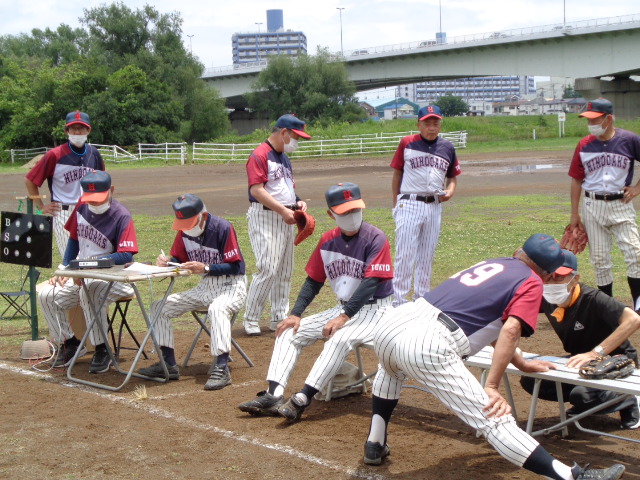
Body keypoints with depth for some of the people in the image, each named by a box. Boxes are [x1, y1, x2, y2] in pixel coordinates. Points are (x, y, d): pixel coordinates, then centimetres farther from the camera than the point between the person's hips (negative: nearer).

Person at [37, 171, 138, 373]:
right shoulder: (82, 206, 3)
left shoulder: (121, 216, -17)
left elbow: (126, 256, -24)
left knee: (88, 291, -37)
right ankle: (70, 344, 10)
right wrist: (64, 269, 4)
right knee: (46, 296, -9)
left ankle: (102, 351, -22)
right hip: (80, 276, 7)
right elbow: (74, 239, 15)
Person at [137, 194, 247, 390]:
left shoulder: (222, 228, -18)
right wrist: (166, 263, -15)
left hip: (231, 286, -7)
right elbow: (178, 260, 8)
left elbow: (235, 267, -19)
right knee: (160, 307, -2)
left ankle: (221, 368, -40)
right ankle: (169, 365, -1)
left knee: (217, 308, -40)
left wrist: (205, 268, -30)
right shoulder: (184, 231, 1)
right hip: (205, 287, 7)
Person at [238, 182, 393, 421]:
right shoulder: (328, 240, 6)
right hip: (343, 308, 7)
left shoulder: (375, 239, -14)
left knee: (340, 338, -35)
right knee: (290, 330, -5)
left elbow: (371, 282, -22)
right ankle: (273, 395, -18)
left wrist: (344, 316, -31)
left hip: (373, 310, -7)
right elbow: (313, 281, 10)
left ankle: (302, 400, -38)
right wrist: (296, 314, -3)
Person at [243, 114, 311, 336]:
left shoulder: (284, 157, 18)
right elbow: (257, 190, -19)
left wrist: (297, 202, 5)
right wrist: (283, 210, -23)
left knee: (285, 271, 11)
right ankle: (251, 319, -3)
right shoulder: (260, 155, -11)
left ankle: (280, 318, 19)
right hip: (265, 217, -9)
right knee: (268, 269, -13)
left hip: (286, 219, 9)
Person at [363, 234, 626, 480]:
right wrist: (491, 388, -8)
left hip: (390, 322, 7)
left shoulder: (492, 263, 29)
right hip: (429, 348, -7)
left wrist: (520, 363, 43)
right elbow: (510, 331, -6)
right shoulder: (532, 282, 10)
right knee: (495, 420, -8)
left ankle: (375, 445, 39)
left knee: (391, 370, 40)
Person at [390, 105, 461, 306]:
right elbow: (397, 173, 5)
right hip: (409, 204, -3)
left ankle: (421, 298, 22)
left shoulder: (447, 147, 7)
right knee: (405, 254, -4)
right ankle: (399, 300, 0)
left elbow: (453, 176, 17)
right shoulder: (407, 143, -1)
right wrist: (396, 204, 3)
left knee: (427, 255, 12)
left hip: (434, 206, 4)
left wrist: (450, 190, -5)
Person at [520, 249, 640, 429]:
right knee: (530, 381, -6)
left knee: (581, 393, -34)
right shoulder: (546, 300, -11)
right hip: (581, 361, 7)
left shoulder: (592, 299, -29)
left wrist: (595, 352, -46)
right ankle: (585, 403, 12)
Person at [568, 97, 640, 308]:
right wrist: (574, 214, 5)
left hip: (621, 204, -2)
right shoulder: (584, 145, 0)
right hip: (592, 206, 2)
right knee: (599, 259, 6)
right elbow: (576, 180, 6)